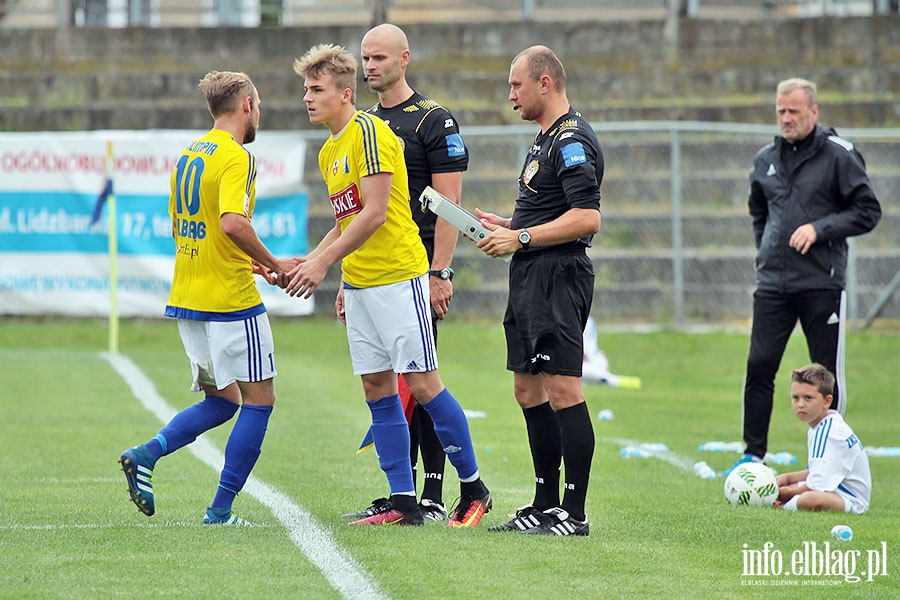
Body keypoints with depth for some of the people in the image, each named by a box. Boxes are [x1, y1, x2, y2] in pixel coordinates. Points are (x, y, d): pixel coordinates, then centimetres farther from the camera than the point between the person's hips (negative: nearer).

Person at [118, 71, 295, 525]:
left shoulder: (189, 155, 14)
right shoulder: (235, 157, -13)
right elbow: (232, 222, -28)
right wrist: (272, 263, -15)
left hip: (186, 299, 8)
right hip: (230, 300, -8)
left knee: (221, 400, 17)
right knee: (259, 399, 2)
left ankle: (146, 455, -4)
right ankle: (221, 511, -2)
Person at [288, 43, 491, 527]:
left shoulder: (369, 131, -13)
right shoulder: (329, 152, 15)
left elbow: (374, 213, -19)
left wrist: (322, 262, -19)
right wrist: (345, 280, 12)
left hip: (399, 278, -9)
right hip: (360, 284, 9)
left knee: (422, 383, -7)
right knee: (377, 390, 5)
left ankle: (473, 488, 5)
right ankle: (404, 502, 7)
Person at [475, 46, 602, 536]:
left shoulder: (572, 140, -14)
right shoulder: (546, 139, 19)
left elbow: (587, 218, -23)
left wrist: (521, 238, -18)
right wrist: (507, 225, 14)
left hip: (558, 277, -11)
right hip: (530, 277, 11)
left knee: (562, 390, -11)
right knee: (529, 390, 13)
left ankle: (574, 513, -11)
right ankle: (545, 505, 18)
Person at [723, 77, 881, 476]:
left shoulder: (839, 155, -4)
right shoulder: (766, 159, 12)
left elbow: (868, 212, -4)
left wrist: (819, 229, -14)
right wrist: (765, 250, 13)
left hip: (822, 283, -4)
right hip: (773, 283, 4)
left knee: (827, 373, 1)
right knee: (759, 365, -2)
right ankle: (754, 454, 6)